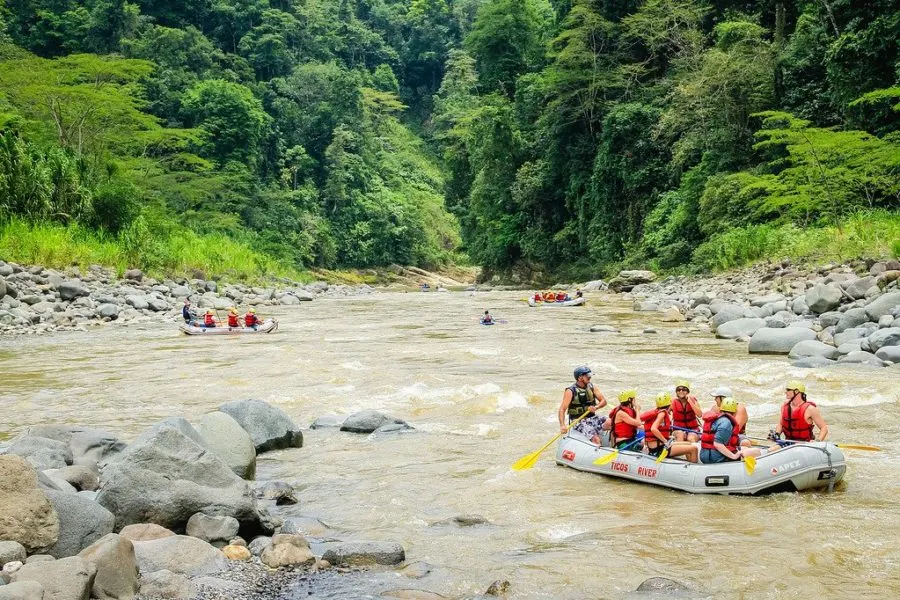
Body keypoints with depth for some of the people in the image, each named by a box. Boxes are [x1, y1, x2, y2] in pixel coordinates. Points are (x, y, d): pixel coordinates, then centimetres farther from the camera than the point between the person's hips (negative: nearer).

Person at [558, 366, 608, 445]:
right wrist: (562, 425, -32)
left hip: (592, 417, 6)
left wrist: (596, 407, -17)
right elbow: (562, 409, -17)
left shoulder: (591, 387, 7)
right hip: (579, 421, -6)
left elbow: (603, 401, 6)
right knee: (596, 439, -29)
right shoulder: (571, 391, -10)